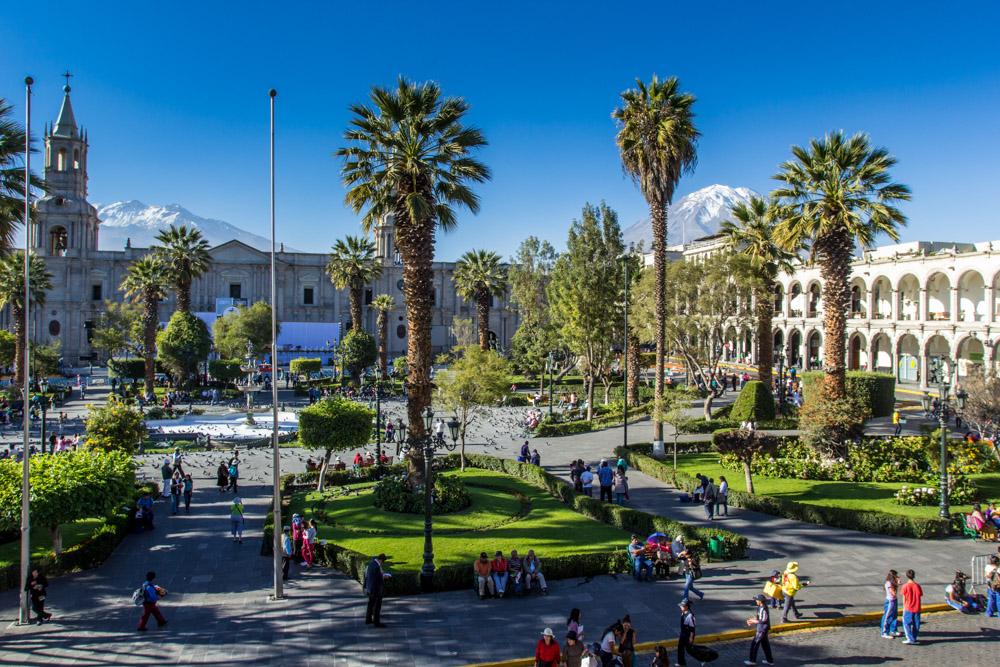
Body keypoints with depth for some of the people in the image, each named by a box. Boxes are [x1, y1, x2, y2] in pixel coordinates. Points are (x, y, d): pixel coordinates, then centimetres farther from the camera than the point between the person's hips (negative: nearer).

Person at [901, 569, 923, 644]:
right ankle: (914, 638, 19)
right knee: (916, 624, 13)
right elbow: (920, 595, 3)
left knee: (906, 624, 3)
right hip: (917, 608, 3)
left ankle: (910, 639, -8)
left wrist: (904, 607, 5)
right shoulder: (917, 585, -3)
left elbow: (904, 598, -5)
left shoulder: (905, 586, -10)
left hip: (908, 608, -3)